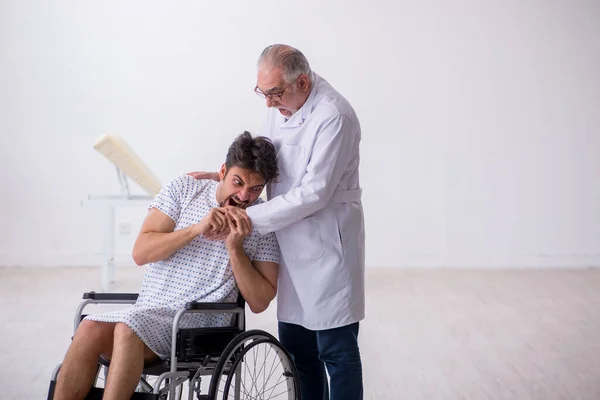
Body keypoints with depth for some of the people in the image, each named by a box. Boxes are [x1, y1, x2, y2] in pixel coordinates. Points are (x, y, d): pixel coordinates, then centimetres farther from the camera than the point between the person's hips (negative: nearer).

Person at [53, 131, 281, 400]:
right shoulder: (184, 189, 8)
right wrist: (196, 229, -12)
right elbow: (141, 252, 0)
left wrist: (235, 247, -13)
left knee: (129, 329, -32)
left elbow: (259, 302, -1)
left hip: (200, 322, -3)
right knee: (90, 329, -28)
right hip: (146, 315, 3)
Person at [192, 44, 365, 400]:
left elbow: (313, 194, -24)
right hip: (292, 246, 8)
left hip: (327, 247, -8)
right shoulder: (280, 106, 4)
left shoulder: (333, 117, -21)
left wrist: (247, 219, -22)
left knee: (335, 350, 0)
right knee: (295, 344, 14)